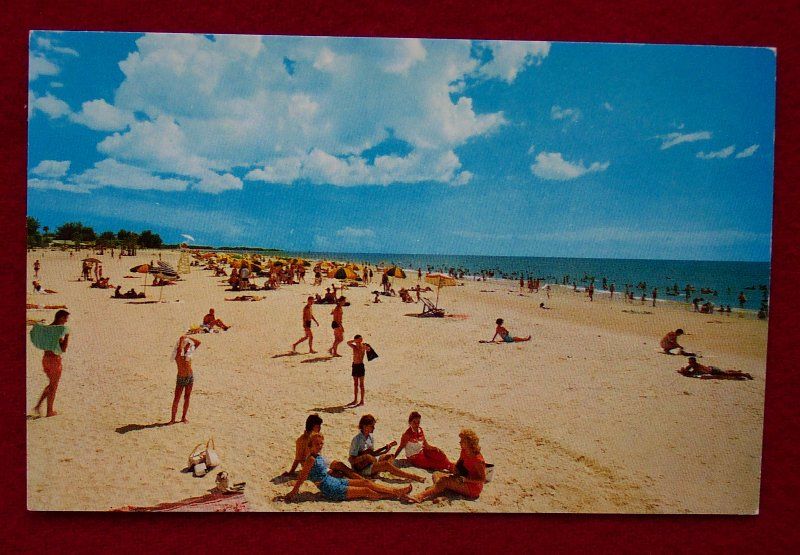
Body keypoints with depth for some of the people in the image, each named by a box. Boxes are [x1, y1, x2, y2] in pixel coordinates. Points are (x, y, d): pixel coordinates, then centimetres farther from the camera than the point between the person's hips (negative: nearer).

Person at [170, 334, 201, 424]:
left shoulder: (188, 353, 5)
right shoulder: (178, 352, -11)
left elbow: (198, 343, 7)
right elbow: (181, 338, -29)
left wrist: (189, 338, 2)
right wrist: (184, 338, -12)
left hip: (190, 377, 5)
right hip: (181, 378, -5)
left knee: (187, 398, 8)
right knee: (177, 399, -3)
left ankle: (183, 417, 16)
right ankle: (173, 419, 2)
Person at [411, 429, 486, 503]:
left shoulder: (477, 459, -23)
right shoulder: (464, 452, 2)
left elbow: (483, 479, -20)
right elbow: (457, 466, 16)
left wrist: (465, 479, -25)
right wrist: (455, 470, -7)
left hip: (474, 488, -9)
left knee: (444, 480, -27)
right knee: (436, 476, -3)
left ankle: (420, 497, -37)